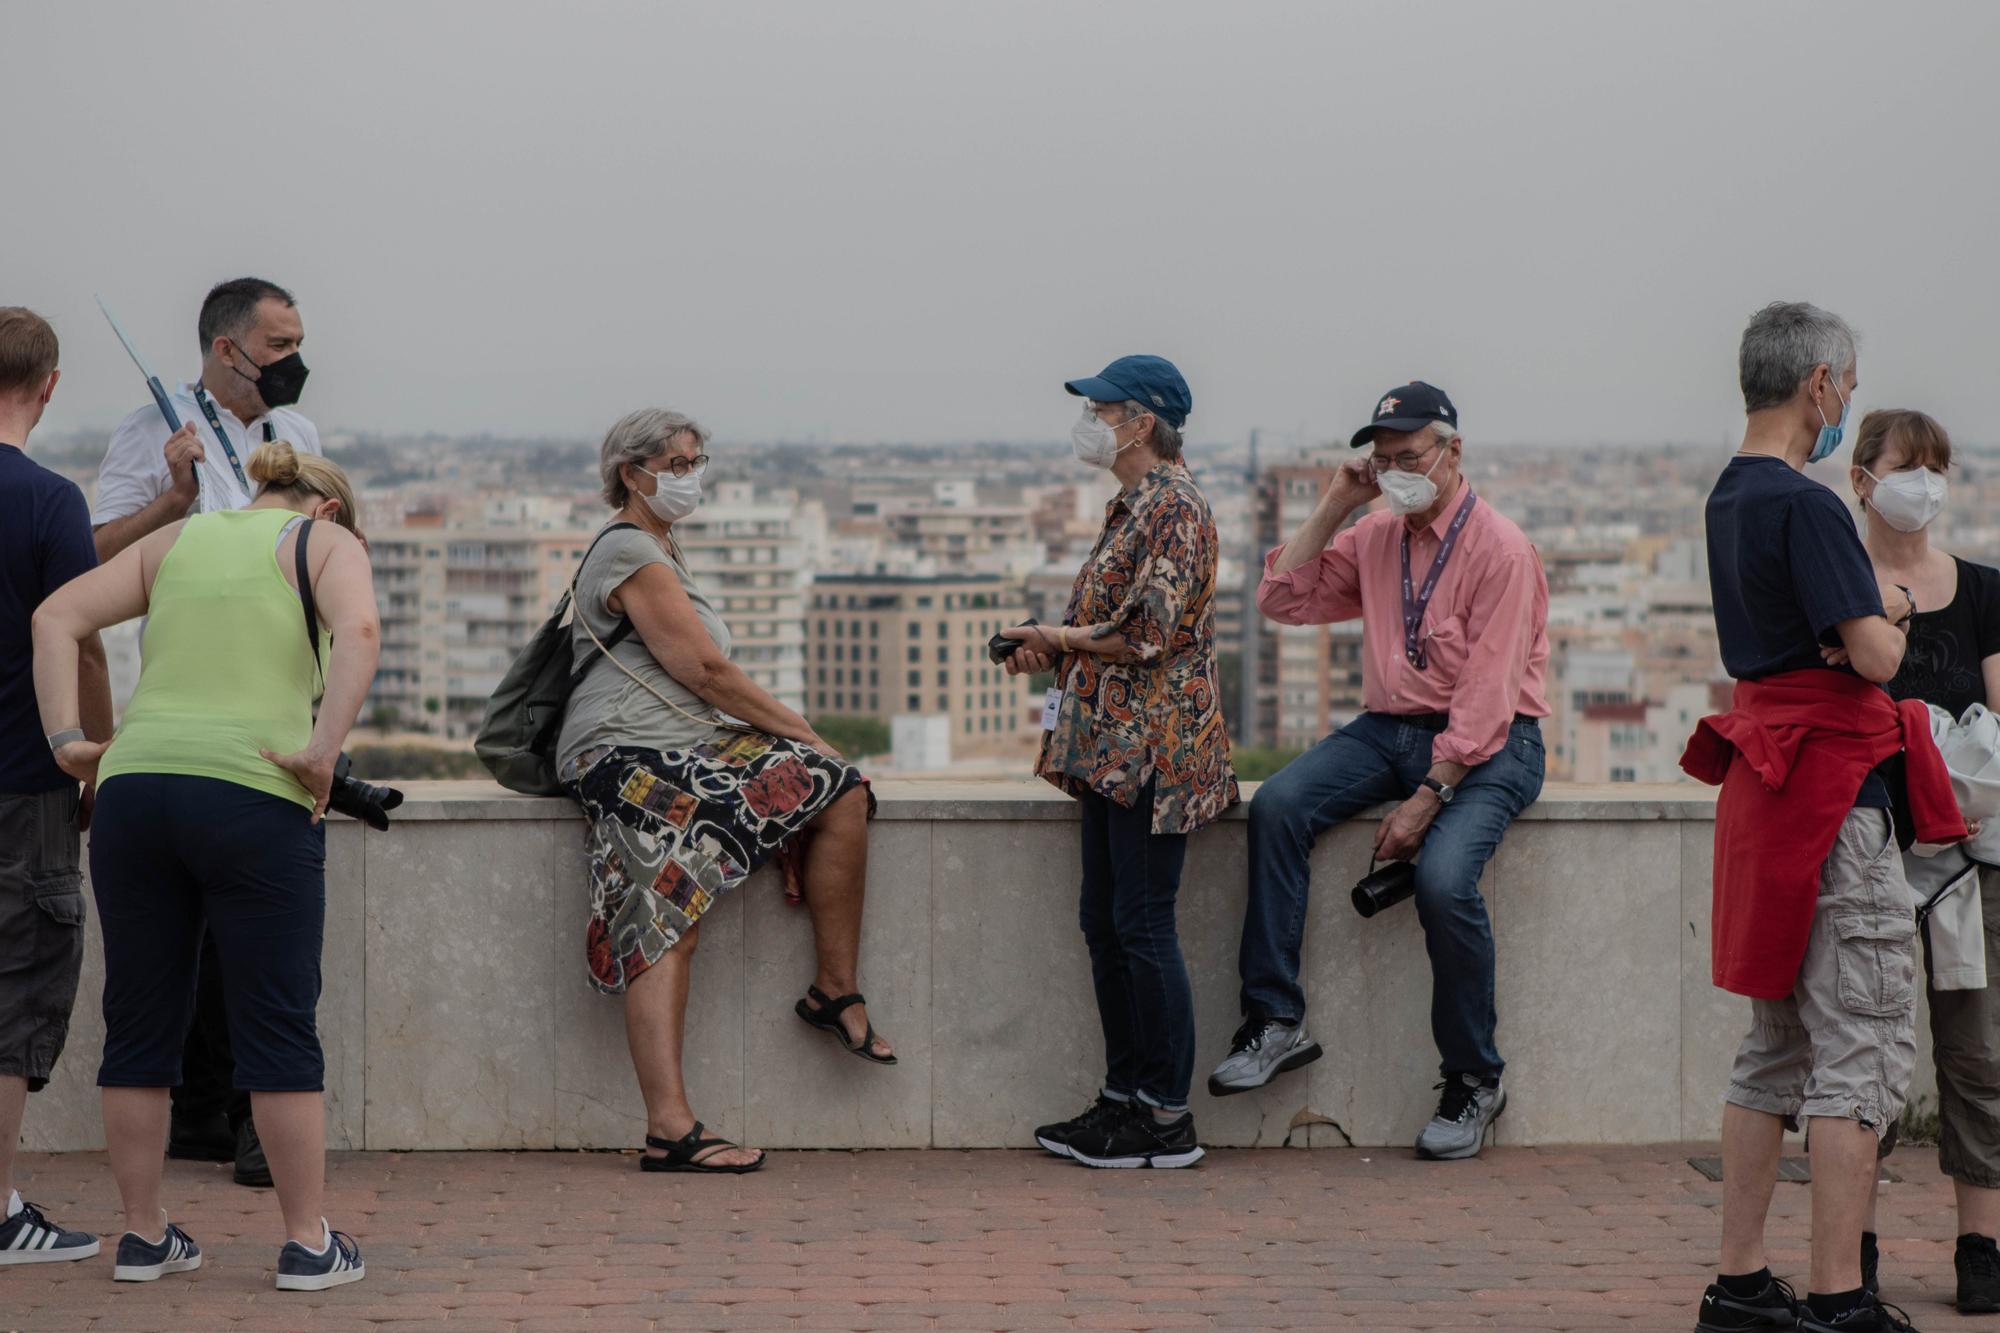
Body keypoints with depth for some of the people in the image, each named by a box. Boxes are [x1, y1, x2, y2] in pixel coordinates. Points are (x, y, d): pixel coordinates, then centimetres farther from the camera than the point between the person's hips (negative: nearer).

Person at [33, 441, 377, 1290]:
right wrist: (322, 751, -11)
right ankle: (307, 1243, 8)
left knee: (139, 1027, 12)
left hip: (132, 784, 4)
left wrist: (66, 738, 7)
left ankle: (143, 1236, 19)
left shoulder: (173, 541, 23)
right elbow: (359, 633, -11)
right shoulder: (327, 541, 11)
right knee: (278, 1030, 3)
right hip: (253, 798, -4)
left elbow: (56, 619, 12)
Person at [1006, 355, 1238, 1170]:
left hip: (1155, 748, -10)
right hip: (1116, 746, 10)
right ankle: (1125, 1096, 18)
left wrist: (1056, 637, -8)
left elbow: (1149, 633, -21)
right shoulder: (1133, 505, 17)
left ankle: (1169, 1119, -2)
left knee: (1142, 927, -7)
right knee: (1104, 923, 12)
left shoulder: (1174, 506, -14)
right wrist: (1056, 647, 5)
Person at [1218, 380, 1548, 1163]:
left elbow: (1486, 697, -16)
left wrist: (1427, 798, -21)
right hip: (1387, 728, 6)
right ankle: (1276, 1023, -16)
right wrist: (1332, 509, 2)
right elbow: (1283, 601, 9)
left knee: (1444, 877, -30)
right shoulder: (1375, 538, 10)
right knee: (1277, 806, -19)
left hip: (1487, 746, -6)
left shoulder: (1498, 549, -11)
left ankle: (1474, 1082, -10)